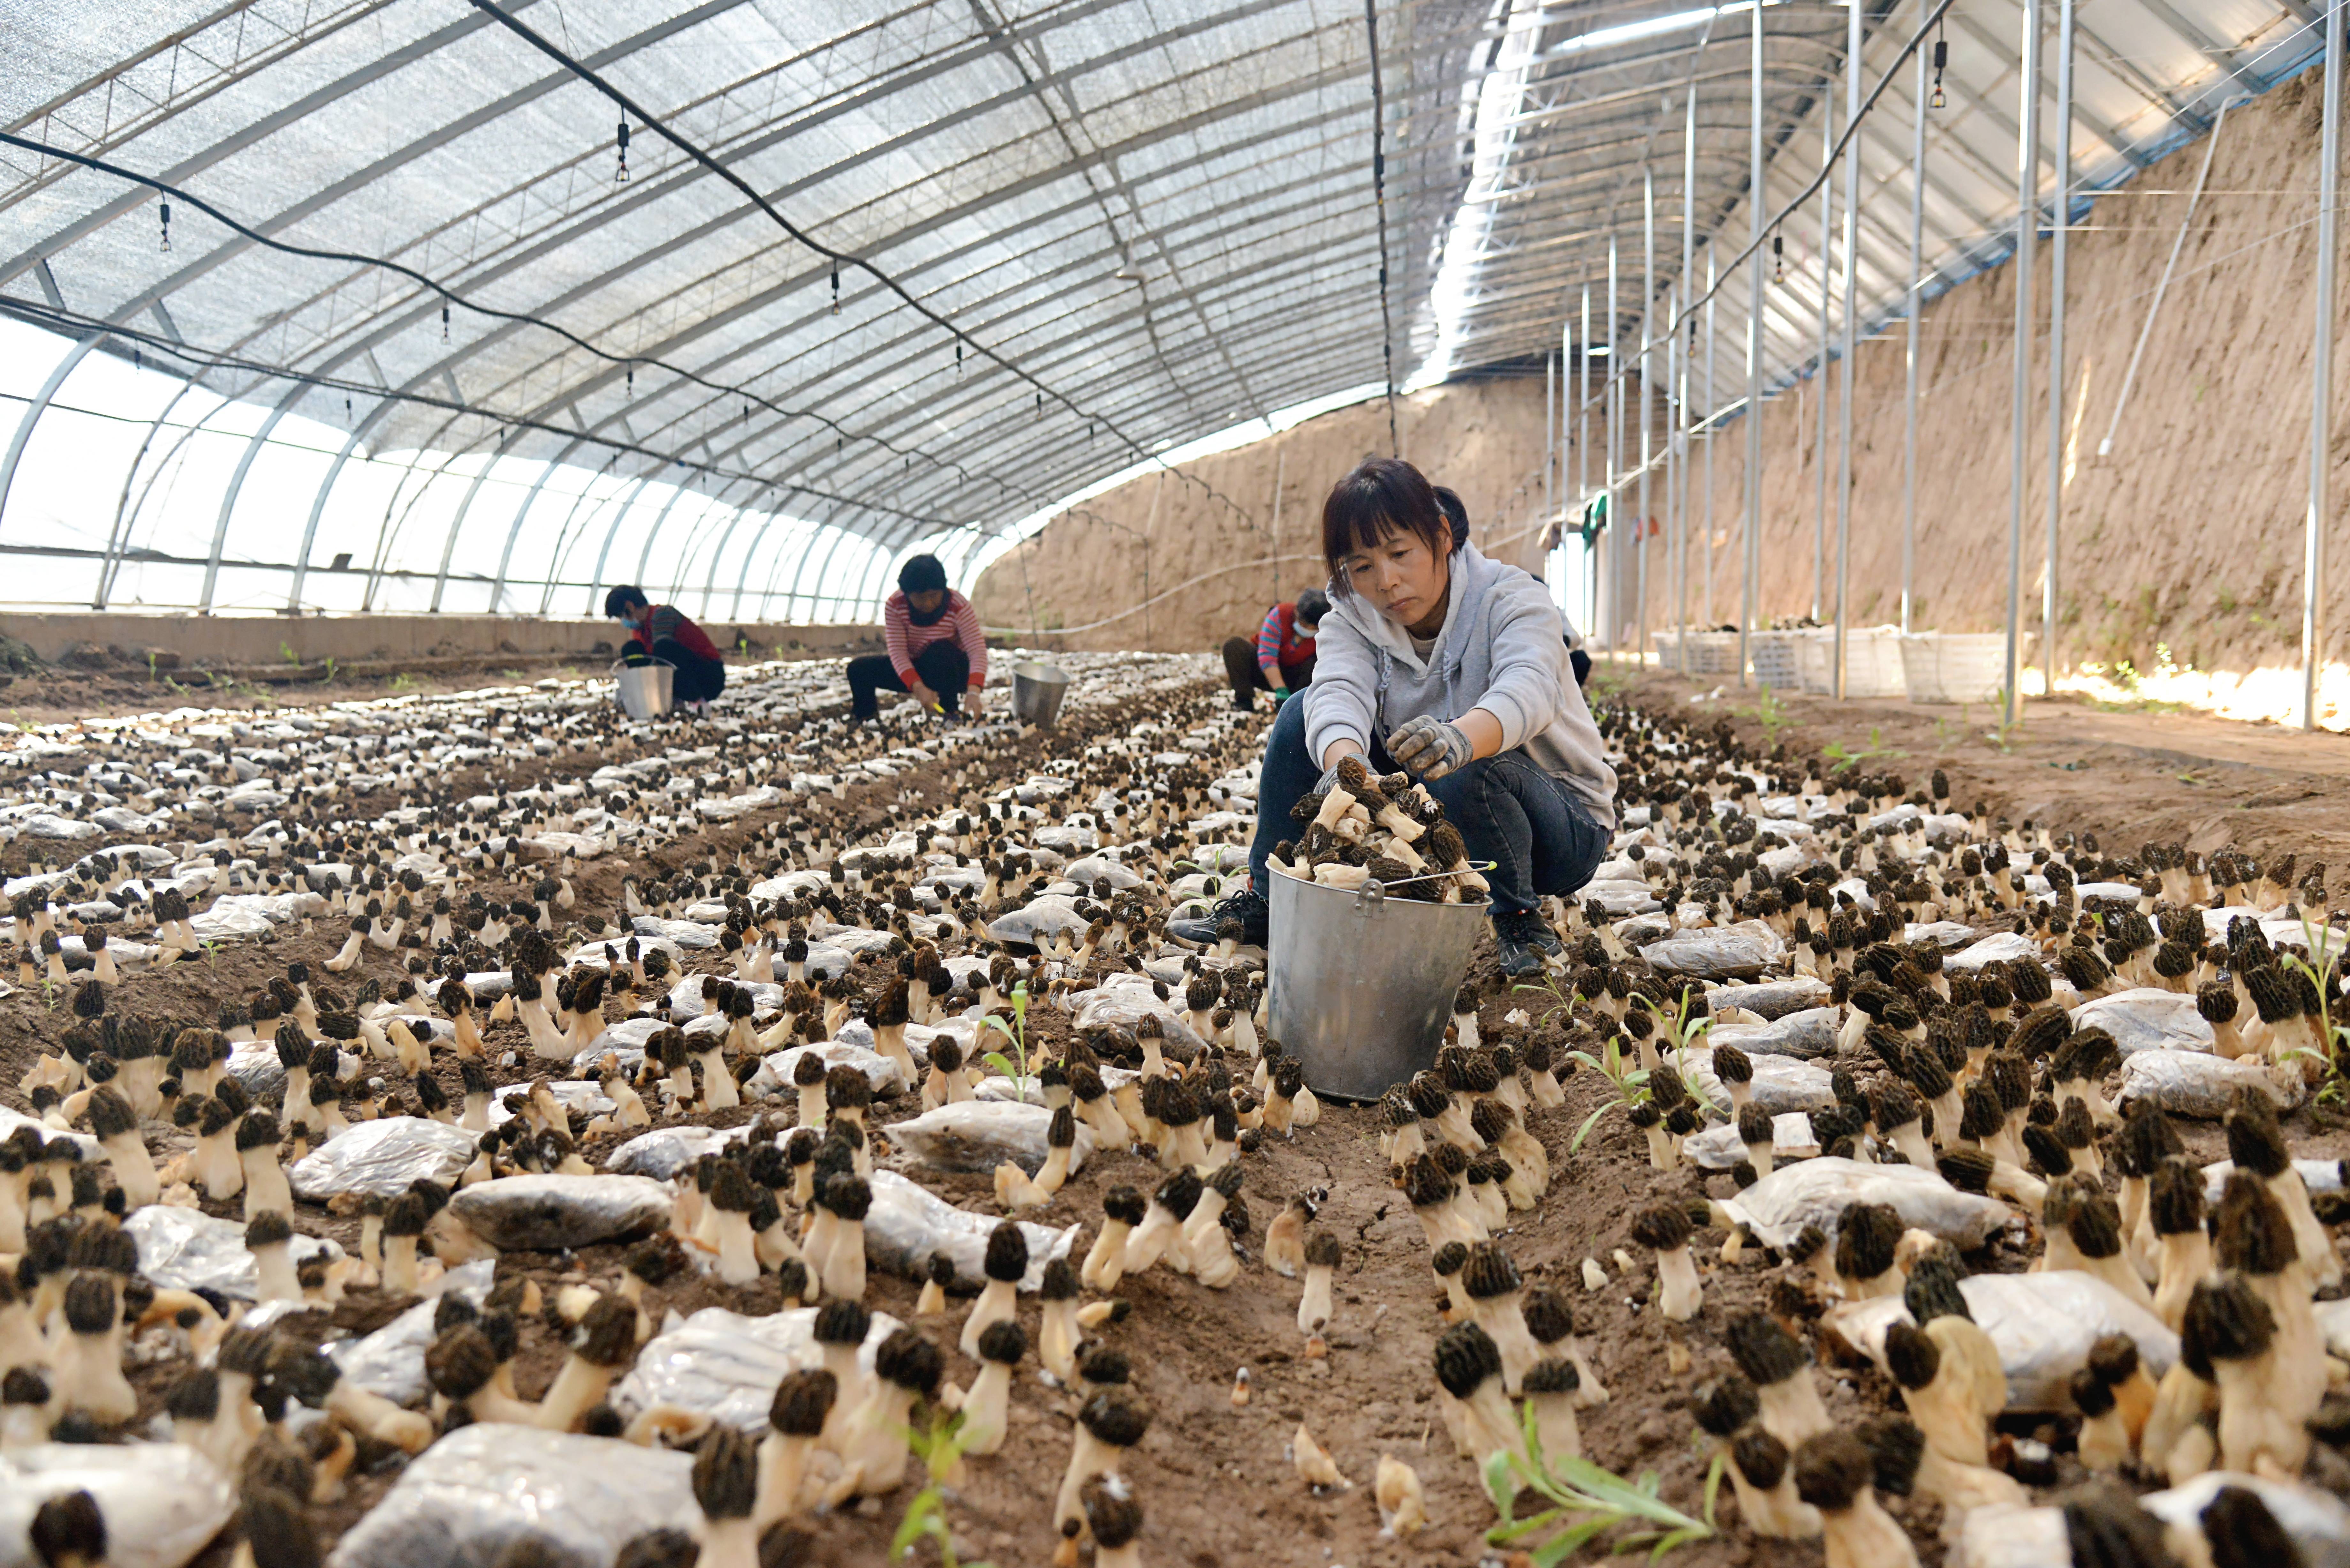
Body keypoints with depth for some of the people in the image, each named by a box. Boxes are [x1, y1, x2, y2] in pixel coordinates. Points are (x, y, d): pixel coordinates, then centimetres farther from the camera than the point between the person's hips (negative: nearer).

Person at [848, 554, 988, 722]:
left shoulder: (959, 606, -22)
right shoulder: (895, 606, -16)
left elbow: (978, 651, -30)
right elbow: (897, 651, -23)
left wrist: (973, 692, -48)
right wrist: (919, 688, -40)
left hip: (951, 669, -3)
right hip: (911, 671, 3)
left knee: (941, 650, -36)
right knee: (859, 669, -17)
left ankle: (950, 713, -21)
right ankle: (864, 720, 7)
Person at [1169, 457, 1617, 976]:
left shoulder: (1511, 598, -17)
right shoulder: (1351, 620, -5)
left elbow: (1528, 687, -39)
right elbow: (1339, 693, -28)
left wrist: (1461, 739, -62)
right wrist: (1344, 763, -52)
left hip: (1565, 823, -4)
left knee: (1463, 773, -36)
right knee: (1306, 715, -11)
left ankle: (1521, 922, -13)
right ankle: (1264, 902, -2)